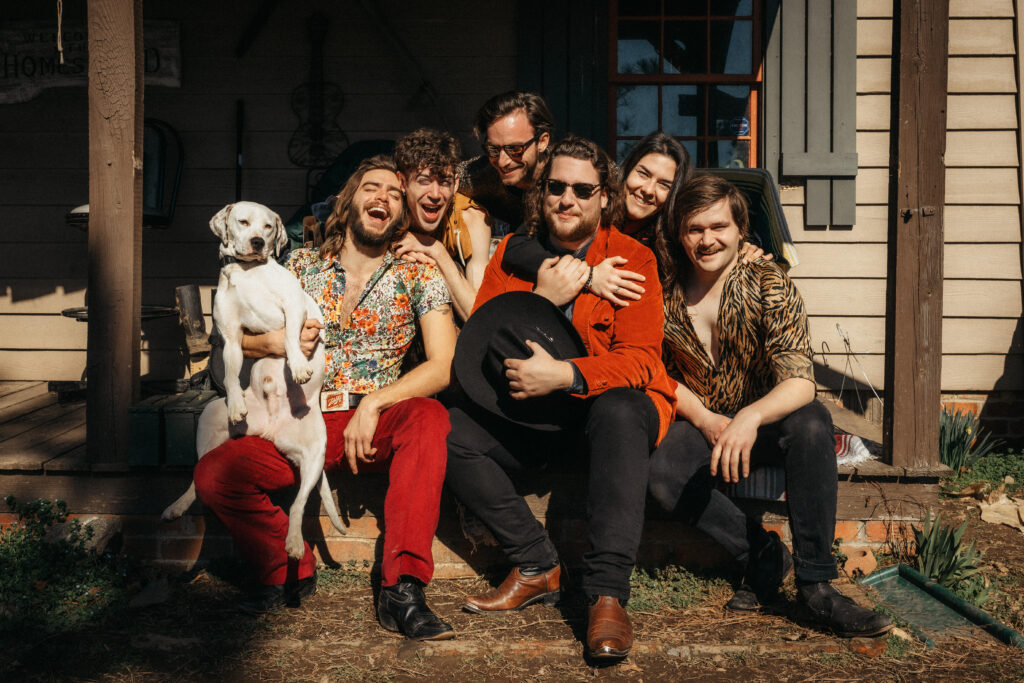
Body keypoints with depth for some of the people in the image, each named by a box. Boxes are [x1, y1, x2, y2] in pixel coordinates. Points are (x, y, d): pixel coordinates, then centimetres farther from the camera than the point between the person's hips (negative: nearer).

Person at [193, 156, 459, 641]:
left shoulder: (419, 276, 3)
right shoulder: (302, 265, 10)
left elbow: (445, 364, -10)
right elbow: (237, 338, 15)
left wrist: (373, 405, -20)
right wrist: (276, 342, -8)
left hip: (380, 425, -2)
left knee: (427, 417, -35)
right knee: (214, 475, -21)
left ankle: (402, 590, -34)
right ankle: (292, 573, 5)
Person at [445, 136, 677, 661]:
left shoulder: (633, 259, -3)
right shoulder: (512, 254, 6)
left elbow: (639, 359, -13)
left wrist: (565, 374, -30)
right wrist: (542, 299, -15)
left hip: (612, 403, -3)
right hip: (533, 410, 3)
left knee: (619, 411, -38)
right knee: (450, 431, -20)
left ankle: (607, 595, -35)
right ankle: (537, 567, -13)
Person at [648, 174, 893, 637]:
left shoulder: (770, 287, -13)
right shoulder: (664, 294, -4)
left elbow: (800, 382, -23)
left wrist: (750, 417, -44)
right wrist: (705, 420, -11)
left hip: (764, 422, -1)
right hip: (698, 423, 2)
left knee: (813, 422, -35)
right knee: (659, 473, -31)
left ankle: (815, 583, -29)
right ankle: (761, 553, -12)